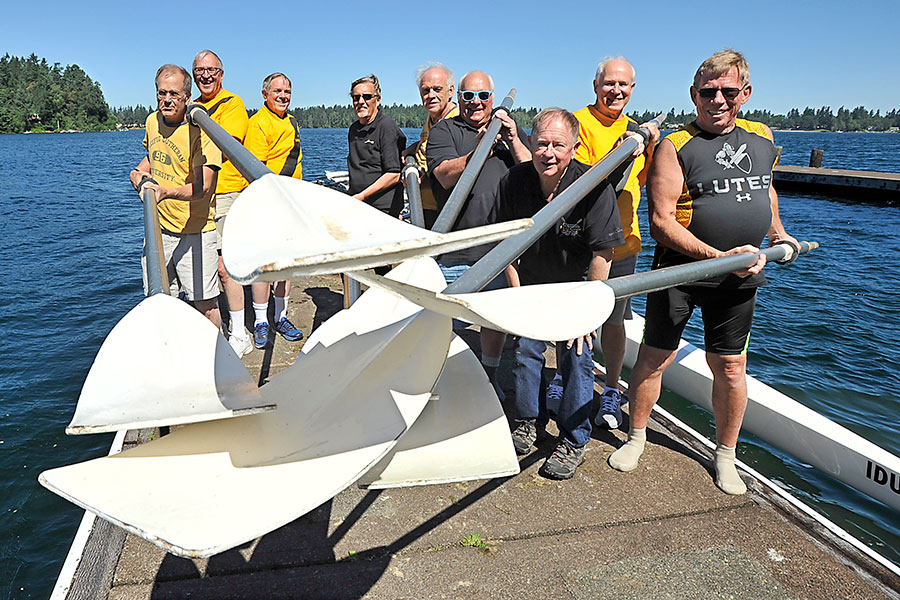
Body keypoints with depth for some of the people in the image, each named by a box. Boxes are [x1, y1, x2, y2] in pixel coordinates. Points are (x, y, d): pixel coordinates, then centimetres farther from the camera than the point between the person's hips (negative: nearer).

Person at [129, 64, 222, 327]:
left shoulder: (201, 130, -16)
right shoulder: (153, 121, 6)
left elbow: (204, 187, -25)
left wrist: (167, 192, -41)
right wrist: (139, 171, 9)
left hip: (194, 231, -7)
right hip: (158, 227, 7)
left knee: (205, 302, -3)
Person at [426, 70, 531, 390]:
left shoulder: (510, 130, 13)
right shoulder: (444, 130, 3)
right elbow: (445, 177, -14)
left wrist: (514, 142, -13)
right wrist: (479, 151, -28)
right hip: (456, 249, -3)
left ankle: (489, 377, 35)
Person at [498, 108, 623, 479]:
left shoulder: (594, 187, -26)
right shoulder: (513, 182, -16)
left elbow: (603, 253, -22)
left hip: (577, 285, -3)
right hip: (531, 284, 4)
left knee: (576, 358, -5)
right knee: (525, 348, 7)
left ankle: (574, 441, 11)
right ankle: (529, 421, 29)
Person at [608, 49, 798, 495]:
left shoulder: (762, 137, 9)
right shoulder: (675, 147, -9)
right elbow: (661, 222, -16)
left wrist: (777, 233, 29)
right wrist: (718, 256, -24)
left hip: (739, 277, 4)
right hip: (679, 270, -4)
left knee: (730, 365, 9)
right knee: (655, 357, 3)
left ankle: (725, 455, 27)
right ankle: (636, 437, 25)